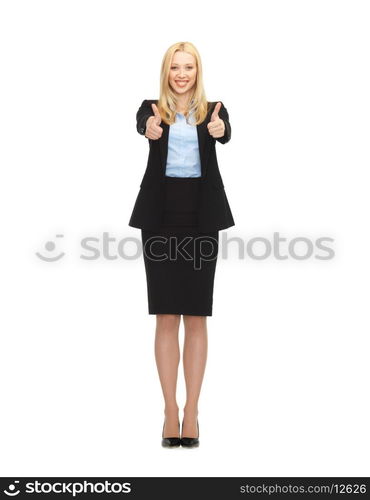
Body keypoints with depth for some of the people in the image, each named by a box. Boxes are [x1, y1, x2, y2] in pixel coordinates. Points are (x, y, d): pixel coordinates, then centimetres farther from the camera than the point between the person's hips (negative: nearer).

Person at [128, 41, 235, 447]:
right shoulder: (152, 108, 6)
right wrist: (149, 129, -43)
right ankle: (170, 410, 10)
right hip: (161, 215, 0)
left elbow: (225, 134, -16)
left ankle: (191, 411, 11)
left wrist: (219, 129, -41)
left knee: (196, 317, 4)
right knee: (166, 316, 2)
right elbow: (142, 124, -18)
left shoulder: (213, 110, 7)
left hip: (200, 216, 0)